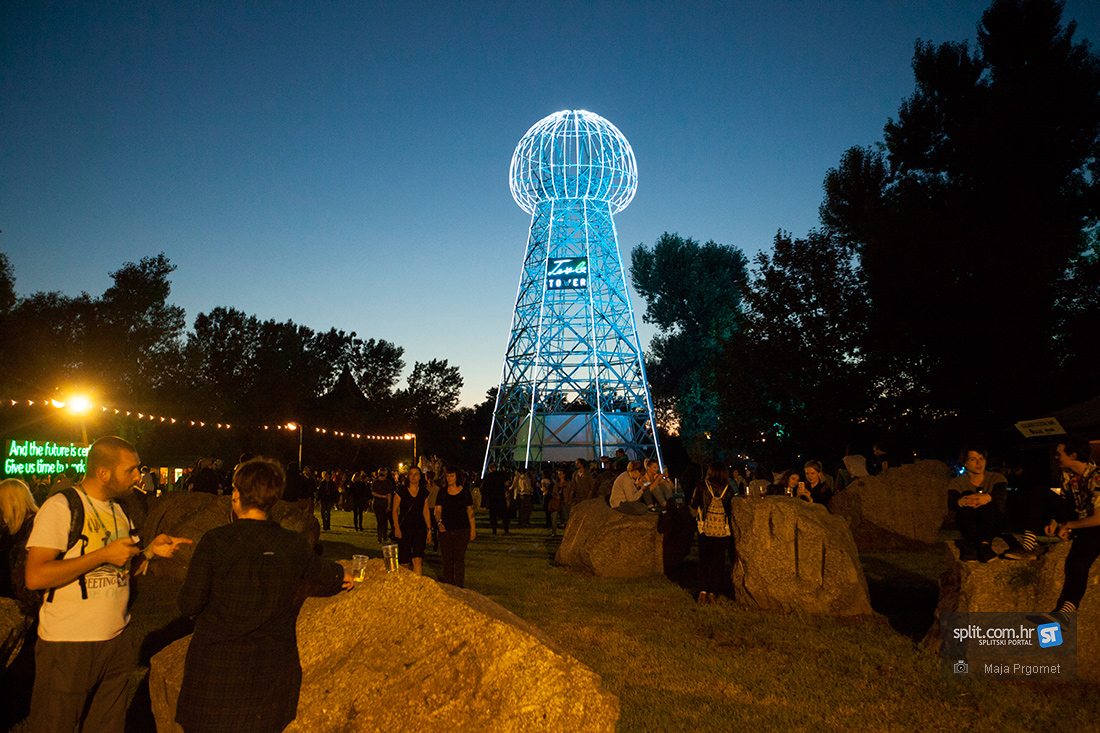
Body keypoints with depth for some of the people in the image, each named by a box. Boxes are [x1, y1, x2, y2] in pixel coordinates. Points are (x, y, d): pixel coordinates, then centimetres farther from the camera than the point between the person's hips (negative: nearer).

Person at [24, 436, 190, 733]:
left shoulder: (119, 510, 11)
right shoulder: (60, 507, -12)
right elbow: (35, 577, -20)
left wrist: (150, 550, -2)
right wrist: (104, 555, -21)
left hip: (117, 640, 6)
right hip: (68, 646, -6)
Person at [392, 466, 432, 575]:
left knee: (417, 560, -13)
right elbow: (395, 510, 1)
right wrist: (397, 527, -7)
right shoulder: (401, 491, -2)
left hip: (420, 529, 1)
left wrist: (429, 529, 8)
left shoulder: (424, 492, 7)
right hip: (404, 528, -1)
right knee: (405, 562, 2)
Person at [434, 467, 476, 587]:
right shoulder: (442, 492, 4)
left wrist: (473, 529, 4)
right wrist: (439, 523, -18)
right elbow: (438, 510, 1)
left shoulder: (465, 492, 1)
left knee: (459, 558, -4)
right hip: (445, 530, 2)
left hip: (462, 530, -2)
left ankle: (460, 586, 2)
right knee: (447, 559, 7)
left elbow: (470, 511, 6)